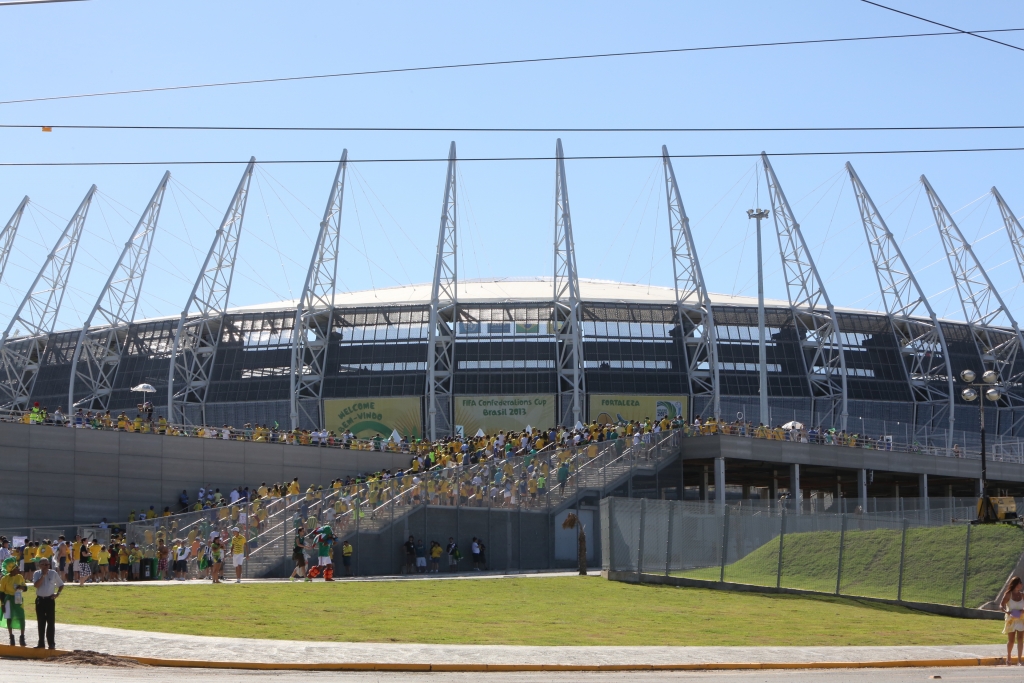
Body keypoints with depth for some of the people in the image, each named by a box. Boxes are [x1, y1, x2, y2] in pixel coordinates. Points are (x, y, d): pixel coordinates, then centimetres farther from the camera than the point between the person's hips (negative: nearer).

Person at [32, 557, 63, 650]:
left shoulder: (53, 573, 1)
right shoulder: (37, 574, 1)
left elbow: (61, 584, 10)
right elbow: (36, 585, -16)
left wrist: (58, 593, -5)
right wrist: (43, 575, -16)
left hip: (50, 599, -1)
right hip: (40, 600, 1)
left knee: (51, 622, -4)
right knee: (41, 622, 7)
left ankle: (51, 643, -1)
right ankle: (41, 643, 15)